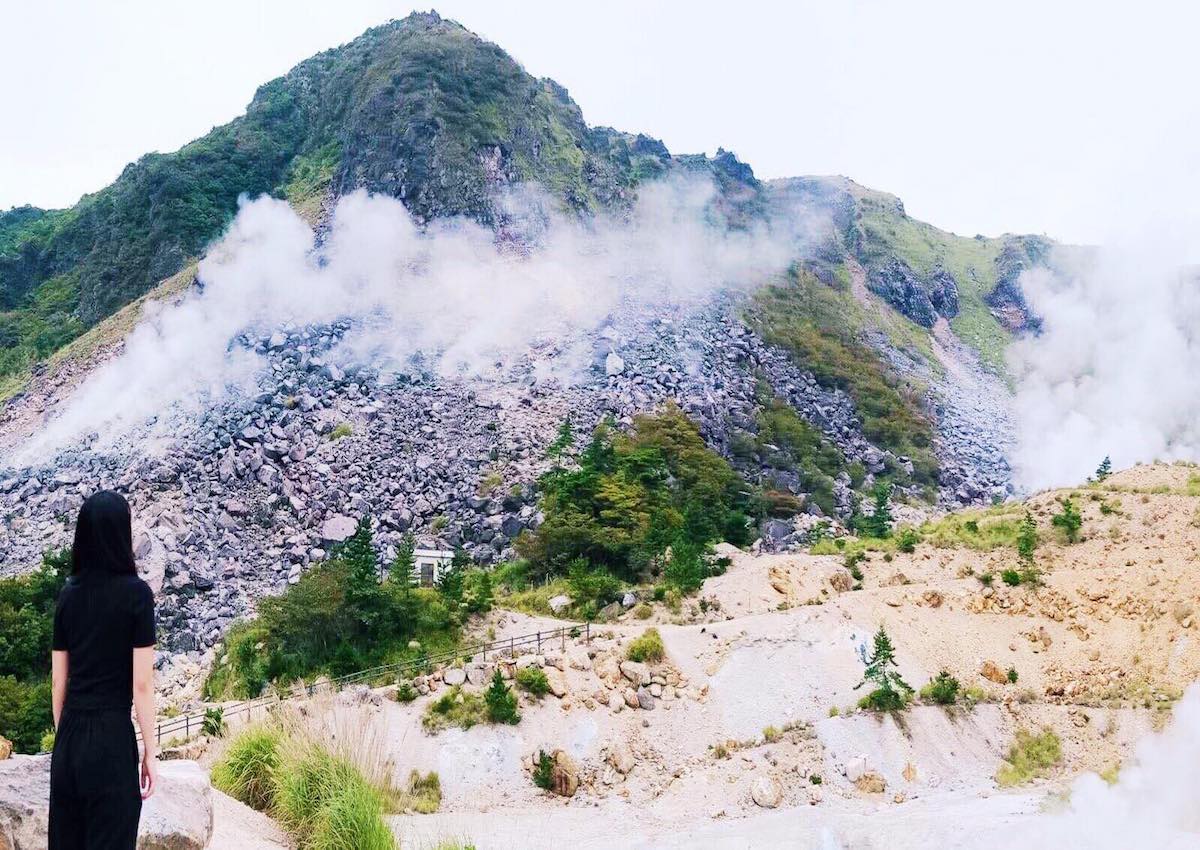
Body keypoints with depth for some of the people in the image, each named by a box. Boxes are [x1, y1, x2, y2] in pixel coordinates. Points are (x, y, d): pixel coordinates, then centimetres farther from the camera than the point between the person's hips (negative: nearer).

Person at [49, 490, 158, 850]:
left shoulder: (68, 593, 5)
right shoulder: (136, 592, -11)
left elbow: (58, 678, 9)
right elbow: (142, 682, -12)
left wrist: (63, 737, 19)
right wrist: (150, 752, -5)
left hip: (69, 736, 6)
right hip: (111, 734, -6)